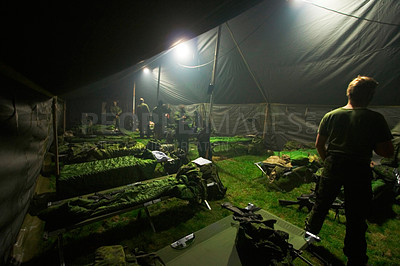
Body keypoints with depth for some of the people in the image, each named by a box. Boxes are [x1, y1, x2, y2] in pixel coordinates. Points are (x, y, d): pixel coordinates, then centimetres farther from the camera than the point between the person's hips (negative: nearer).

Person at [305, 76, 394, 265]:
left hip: (333, 169, 2)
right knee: (356, 218, 13)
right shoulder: (375, 119, -9)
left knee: (321, 205, 20)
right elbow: (387, 152, -9)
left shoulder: (330, 115, -2)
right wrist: (369, 144, 11)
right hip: (359, 172, -2)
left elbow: (319, 144, 2)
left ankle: (307, 236, 38)